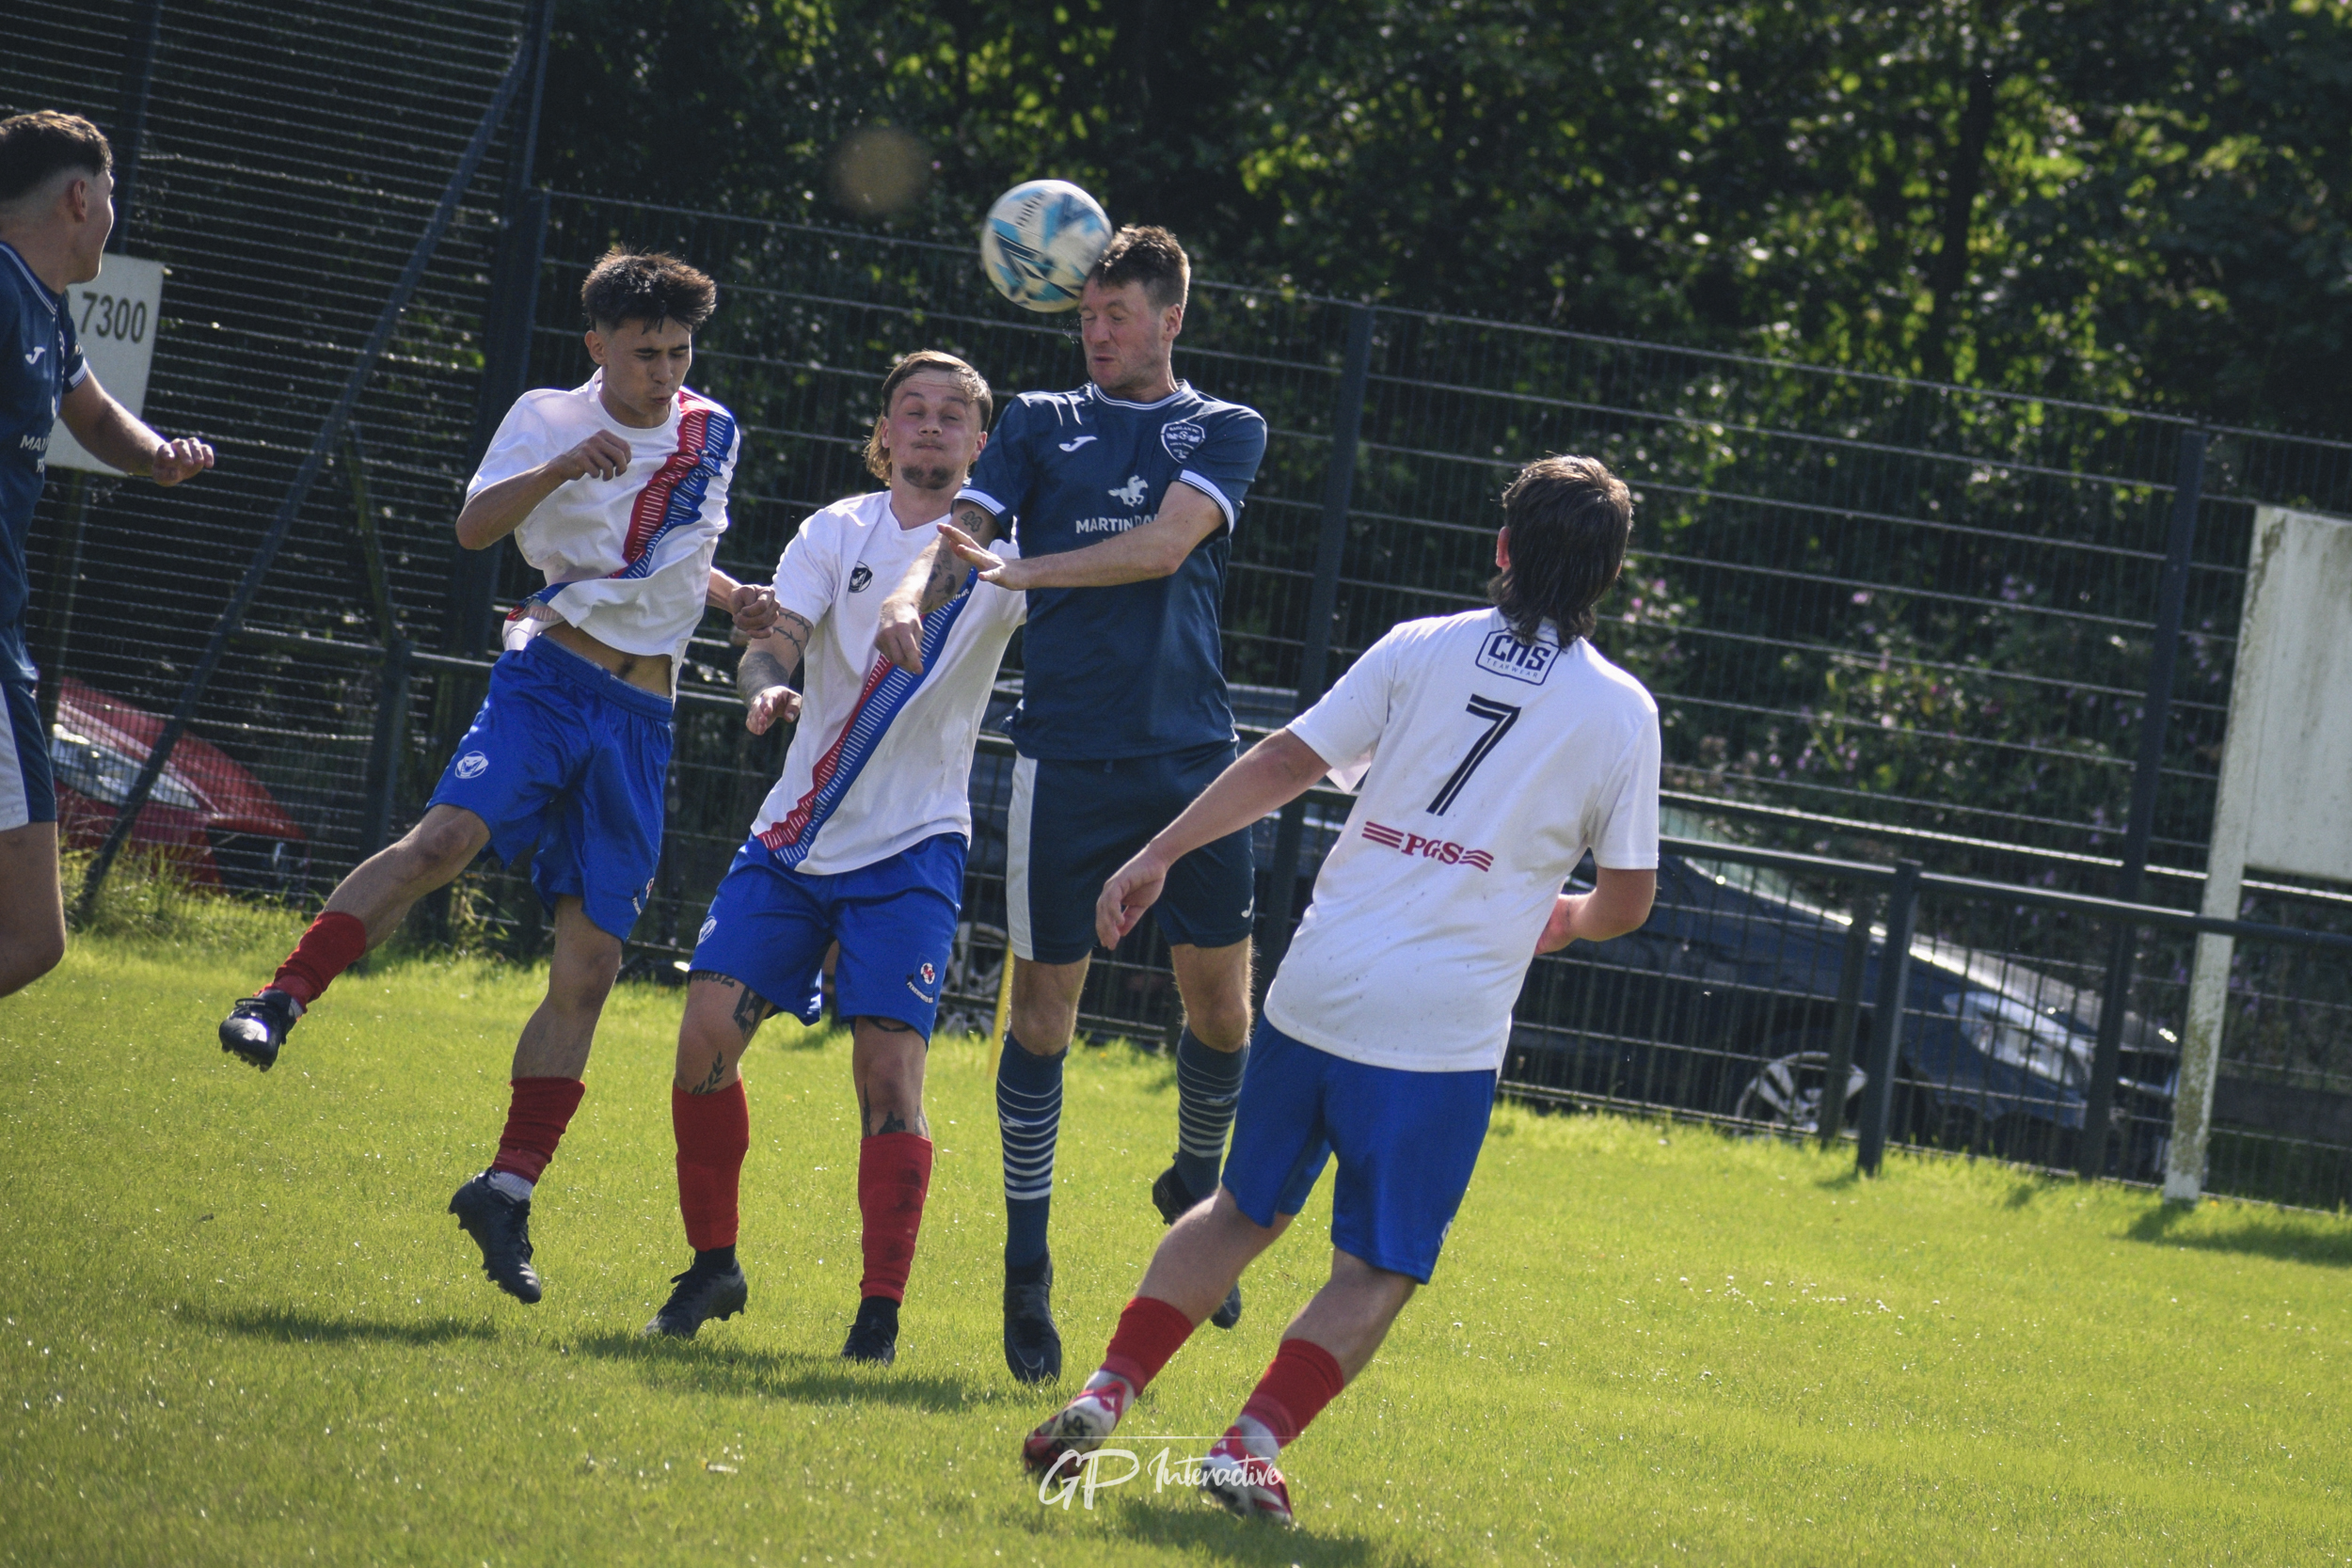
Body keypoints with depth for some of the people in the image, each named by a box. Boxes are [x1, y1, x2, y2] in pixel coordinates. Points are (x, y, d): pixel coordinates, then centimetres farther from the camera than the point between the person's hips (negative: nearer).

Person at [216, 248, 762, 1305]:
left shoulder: (713, 435, 16)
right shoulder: (550, 419, 2)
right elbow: (476, 526, -14)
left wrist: (734, 598, 13)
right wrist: (560, 469, -29)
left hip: (642, 714, 4)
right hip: (551, 676, -4)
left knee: (589, 963, -2)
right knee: (448, 836, -31)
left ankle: (508, 1190, 3)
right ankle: (278, 1002, -27)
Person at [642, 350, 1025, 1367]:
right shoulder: (839, 531, 5)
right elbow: (776, 639, -6)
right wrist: (765, 686, -28)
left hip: (912, 847, -3)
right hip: (796, 834, 3)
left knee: (890, 1069, -13)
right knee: (707, 1034, -7)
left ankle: (882, 1310, -5)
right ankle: (712, 1264, 10)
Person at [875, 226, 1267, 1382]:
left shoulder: (1226, 431, 8)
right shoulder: (1041, 423, 12)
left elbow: (1166, 545, -9)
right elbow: (965, 530, -1)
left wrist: (1022, 570, -20)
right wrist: (910, 597, -23)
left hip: (1191, 754, 0)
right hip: (1065, 755, 0)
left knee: (1220, 1005, 1)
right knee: (1044, 1008, -1)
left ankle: (1195, 1185, 29)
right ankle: (1026, 1264, 8)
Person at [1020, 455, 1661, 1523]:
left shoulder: (1420, 649, 5)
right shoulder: (1621, 712, 1)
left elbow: (1287, 762, 1)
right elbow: (1627, 900, 6)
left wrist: (1159, 854, 6)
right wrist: (1568, 917, 29)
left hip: (1316, 992, 3)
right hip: (1444, 1029, -3)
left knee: (1245, 1209, 20)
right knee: (1376, 1271, 5)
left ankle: (1105, 1395, 8)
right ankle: (1253, 1444, -12)